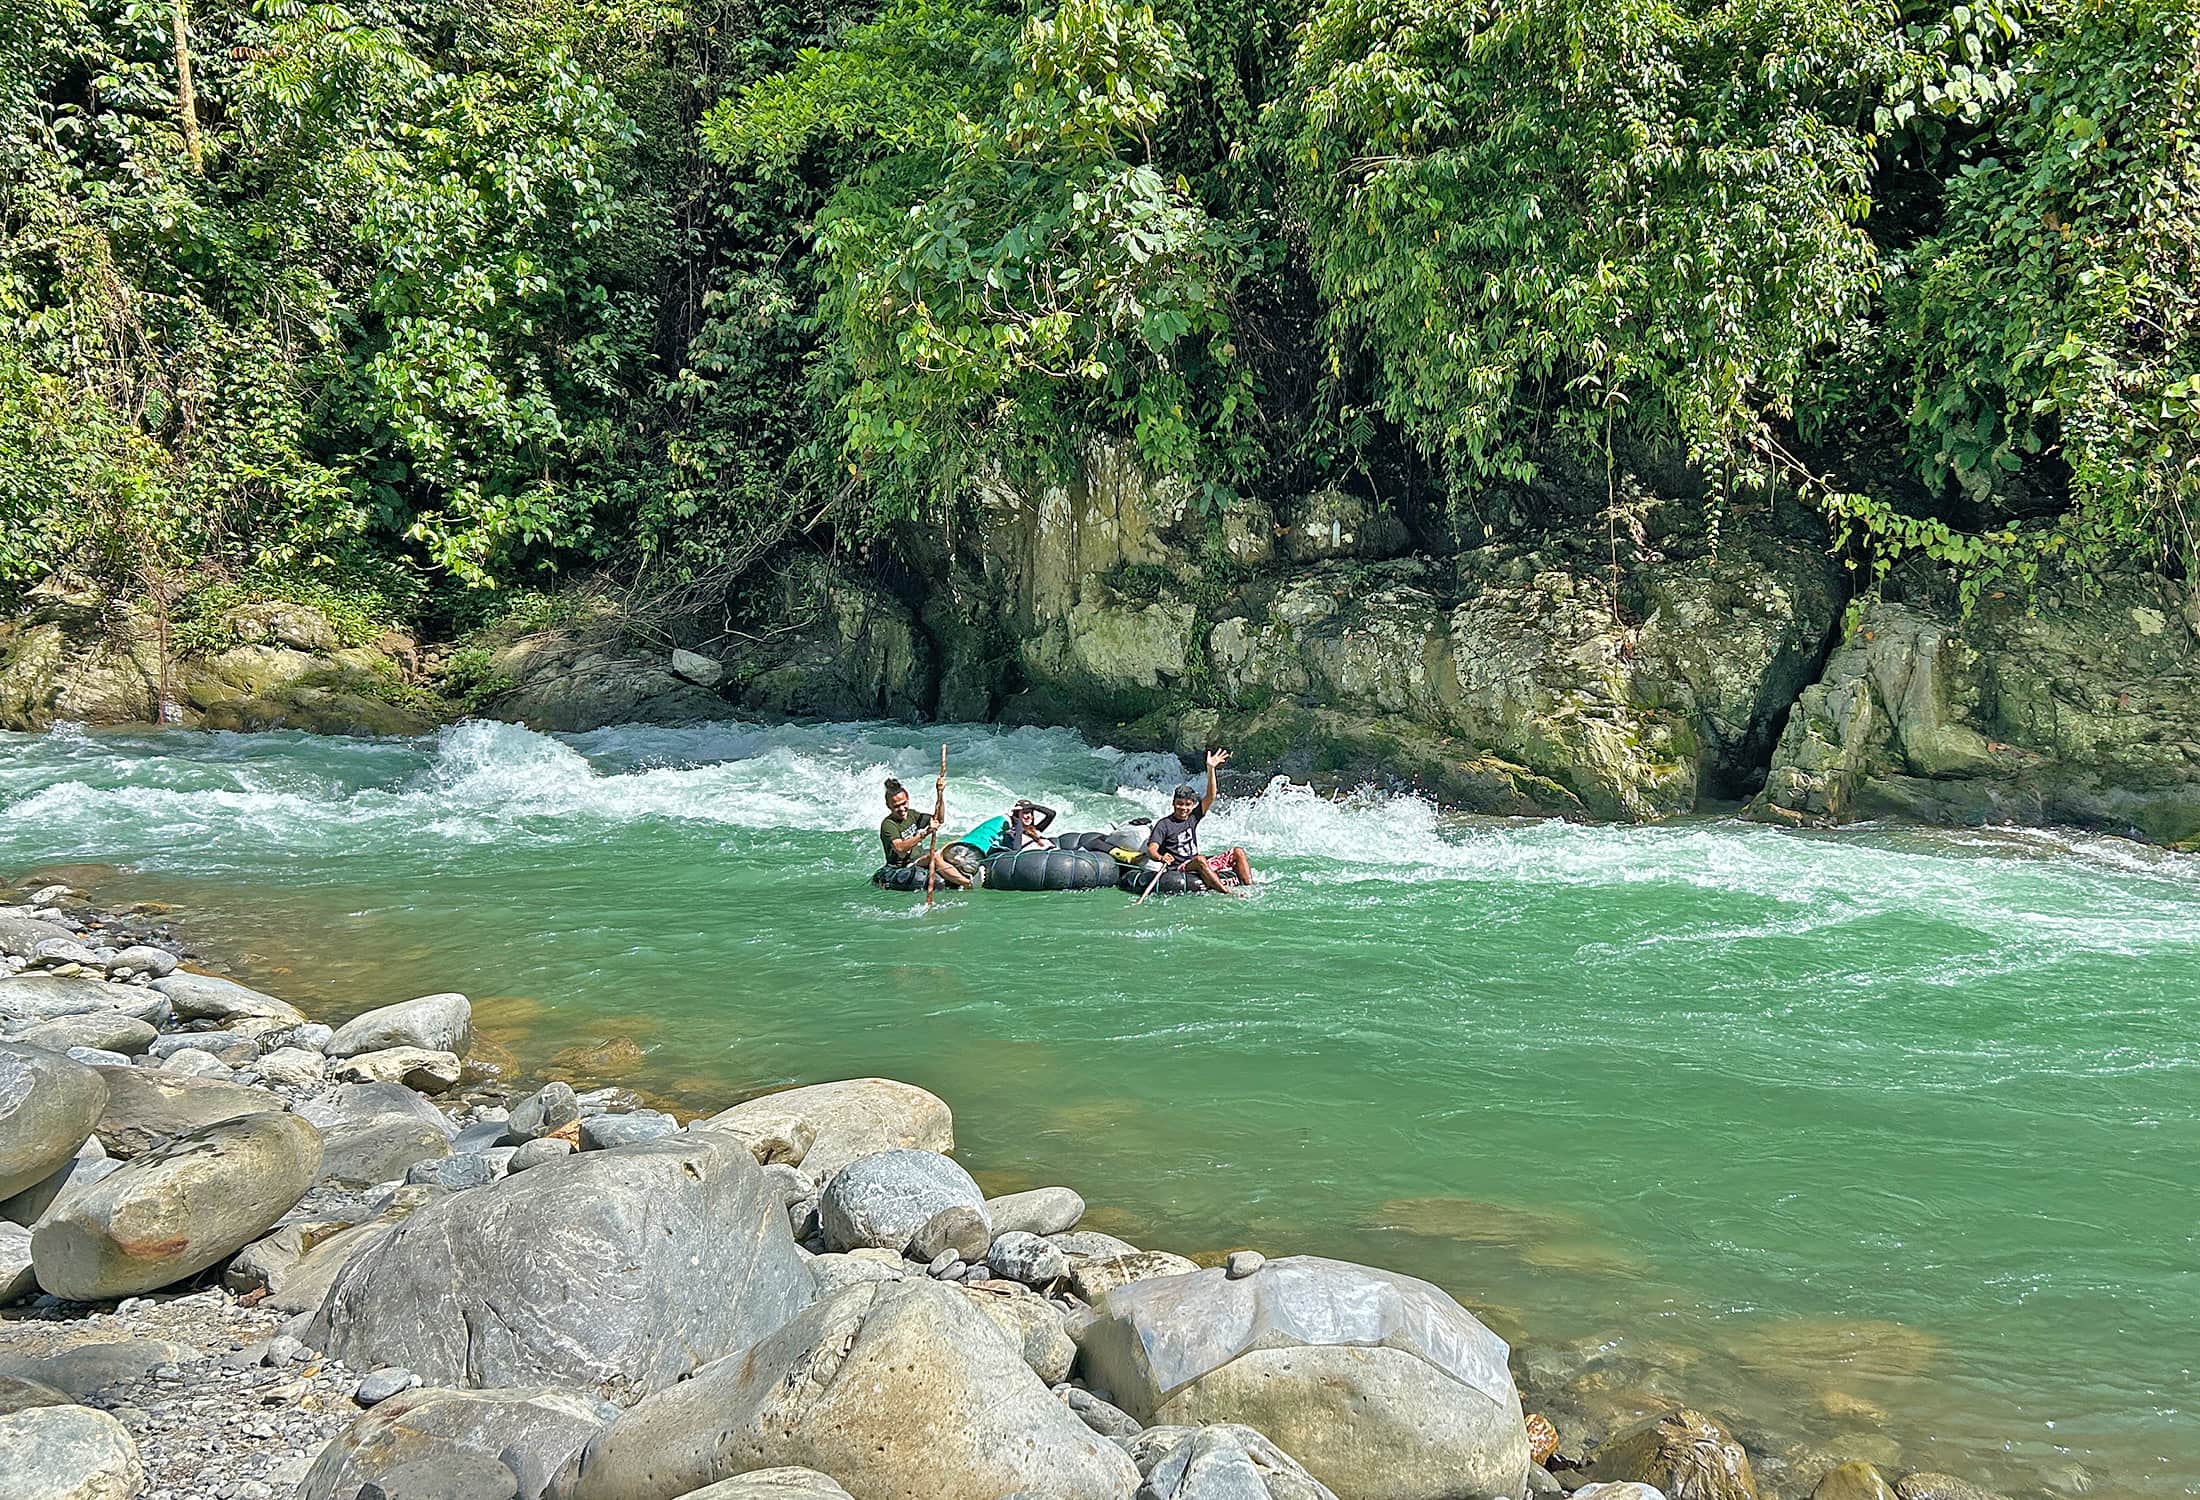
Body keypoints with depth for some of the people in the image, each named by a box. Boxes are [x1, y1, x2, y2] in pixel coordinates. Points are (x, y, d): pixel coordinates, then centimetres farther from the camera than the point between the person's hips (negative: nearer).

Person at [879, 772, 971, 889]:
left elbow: (939, 820, 13)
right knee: (935, 857, -30)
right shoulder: (888, 824, -15)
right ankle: (969, 885, -36)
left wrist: (940, 794, 2)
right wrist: (924, 833, -39)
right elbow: (899, 848, -31)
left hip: (921, 860, 9)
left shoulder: (911, 815, 10)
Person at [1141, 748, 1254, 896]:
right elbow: (1151, 849, -15)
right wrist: (1160, 857, -39)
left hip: (1198, 863, 7)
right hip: (1179, 869, -7)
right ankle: (1227, 893, -49)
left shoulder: (1193, 817, 12)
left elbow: (1210, 797, 4)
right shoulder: (1164, 825, -4)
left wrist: (1211, 769, -5)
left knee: (1238, 853, -4)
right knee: (1200, 859, -39)